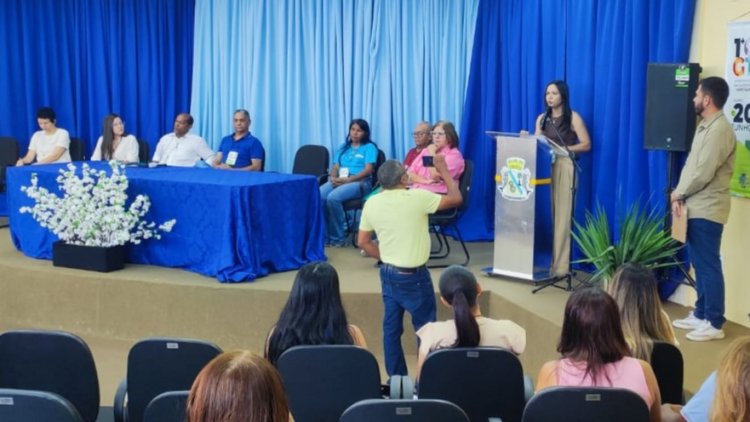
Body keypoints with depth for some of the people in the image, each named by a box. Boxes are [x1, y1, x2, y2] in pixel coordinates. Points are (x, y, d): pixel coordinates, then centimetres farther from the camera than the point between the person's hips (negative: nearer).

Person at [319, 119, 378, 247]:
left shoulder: (369, 147, 7)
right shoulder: (343, 148, 24)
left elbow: (368, 169, -6)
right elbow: (336, 167, 16)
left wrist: (347, 179, -17)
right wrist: (333, 177, -9)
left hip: (360, 182, -5)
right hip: (339, 181, 5)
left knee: (333, 197, -34)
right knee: (318, 196, -26)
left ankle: (338, 238, -21)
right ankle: (323, 236, -22)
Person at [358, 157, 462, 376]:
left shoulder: (371, 203, -2)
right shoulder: (417, 197, -18)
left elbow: (363, 241, 5)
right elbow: (456, 199, -7)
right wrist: (444, 170, 3)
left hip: (388, 274, 6)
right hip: (413, 276, -6)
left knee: (391, 328, 12)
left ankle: (396, 379, 20)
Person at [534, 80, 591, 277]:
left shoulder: (573, 117, 1)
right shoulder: (542, 118, 16)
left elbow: (586, 144, -4)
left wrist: (563, 149, -15)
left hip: (564, 167, -5)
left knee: (561, 216, -8)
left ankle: (559, 265, -8)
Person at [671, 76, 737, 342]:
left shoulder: (720, 130, -16)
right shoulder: (705, 127, 16)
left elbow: (704, 173, -20)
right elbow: (690, 165, 16)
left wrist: (678, 193, -7)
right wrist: (680, 195, 2)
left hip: (707, 210, -10)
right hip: (696, 208, 10)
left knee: (708, 265, -5)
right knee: (699, 264, 14)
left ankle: (714, 324, 1)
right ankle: (700, 314, 24)